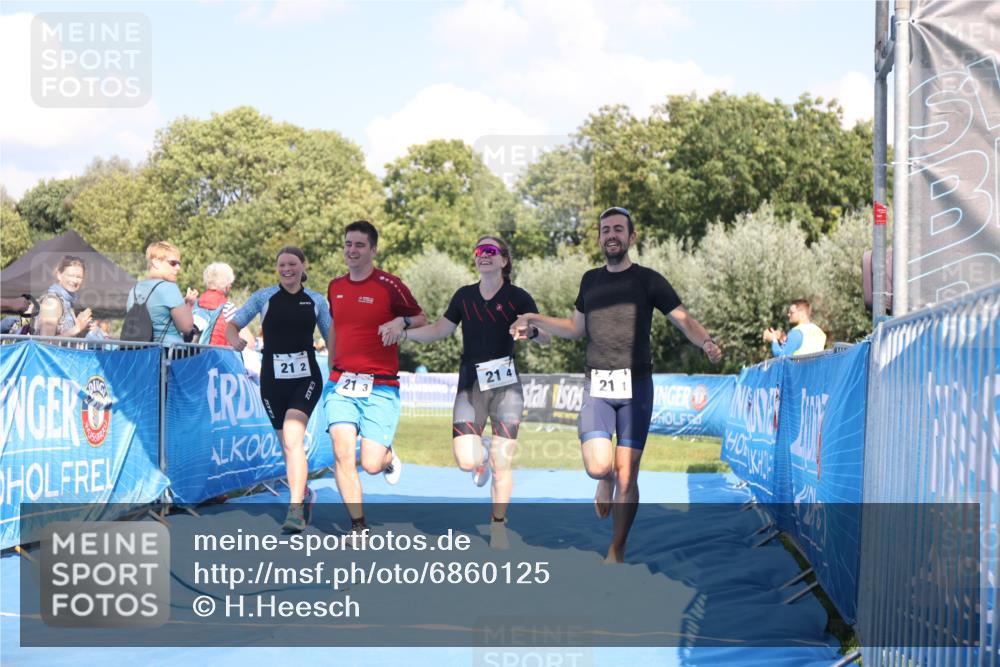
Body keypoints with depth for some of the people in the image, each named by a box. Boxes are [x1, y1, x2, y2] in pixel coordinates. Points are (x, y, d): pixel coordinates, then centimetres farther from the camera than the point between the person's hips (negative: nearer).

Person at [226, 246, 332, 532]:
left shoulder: (316, 301, 7)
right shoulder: (264, 297, 5)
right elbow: (232, 324, 8)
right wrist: (235, 340, -15)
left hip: (306, 378, -2)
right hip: (272, 379, 2)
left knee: (292, 438, -21)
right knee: (288, 444, 10)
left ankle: (295, 510, -23)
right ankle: (304, 494, 37)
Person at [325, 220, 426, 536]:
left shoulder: (389, 285, -4)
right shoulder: (335, 287, 11)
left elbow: (421, 319, 2)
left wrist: (401, 322, -19)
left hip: (381, 388, -4)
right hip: (342, 384, 4)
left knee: (371, 464, -10)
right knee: (342, 453, -12)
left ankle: (388, 457, 29)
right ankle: (358, 527, 1)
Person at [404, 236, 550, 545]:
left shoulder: (518, 297, -2)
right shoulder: (464, 296, 9)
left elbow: (546, 338, -3)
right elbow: (439, 330, 14)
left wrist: (530, 329, -25)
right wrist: (403, 333, 2)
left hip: (505, 386, -2)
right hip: (470, 385, 2)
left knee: (501, 463, -2)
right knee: (466, 461, -12)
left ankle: (498, 528, 14)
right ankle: (481, 452, 26)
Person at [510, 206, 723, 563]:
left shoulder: (648, 280, 2)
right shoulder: (591, 280, 13)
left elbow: (684, 320, -3)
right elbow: (576, 328, 25)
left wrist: (706, 342, -23)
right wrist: (534, 319, 15)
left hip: (636, 387, -2)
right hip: (596, 387, 2)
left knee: (626, 477, -2)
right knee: (598, 466, -17)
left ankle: (616, 552, 12)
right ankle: (606, 481, 22)